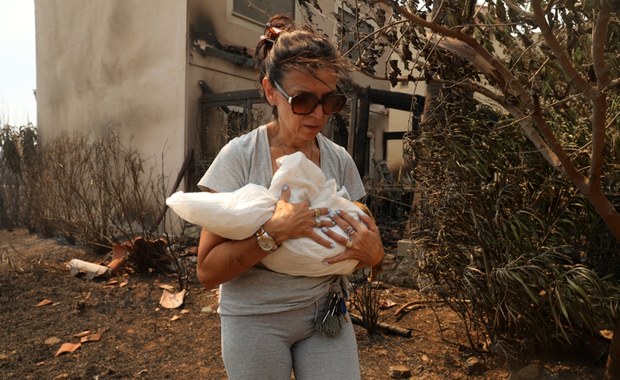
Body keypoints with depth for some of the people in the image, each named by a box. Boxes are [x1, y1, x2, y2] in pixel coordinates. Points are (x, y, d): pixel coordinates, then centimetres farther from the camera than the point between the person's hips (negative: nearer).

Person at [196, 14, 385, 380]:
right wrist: (274, 231, -28)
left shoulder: (339, 160, -4)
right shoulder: (240, 156, -14)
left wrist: (372, 252, -18)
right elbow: (208, 271, -14)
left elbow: (366, 239, 5)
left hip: (326, 314, 3)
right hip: (255, 319, -2)